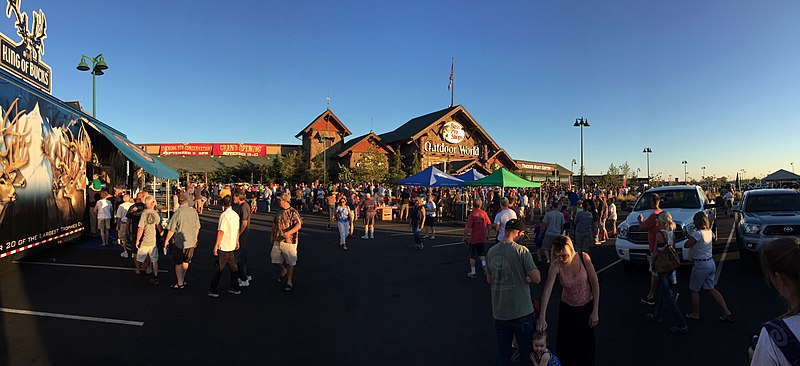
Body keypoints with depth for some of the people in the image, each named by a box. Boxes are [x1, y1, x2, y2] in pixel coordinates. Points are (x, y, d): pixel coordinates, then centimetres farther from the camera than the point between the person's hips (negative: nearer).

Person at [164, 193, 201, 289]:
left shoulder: (177, 213, -15)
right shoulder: (194, 212, -4)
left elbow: (171, 230, -12)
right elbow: (197, 228, 5)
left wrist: (166, 240, 3)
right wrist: (195, 238, 20)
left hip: (179, 242, -4)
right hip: (191, 241, 4)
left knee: (178, 263, 10)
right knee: (186, 262, 20)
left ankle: (180, 283, 16)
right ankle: (183, 280, 32)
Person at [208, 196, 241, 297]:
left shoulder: (224, 215, -17)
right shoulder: (235, 214, 6)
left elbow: (221, 231, -20)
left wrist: (215, 246, -17)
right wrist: (237, 241, 28)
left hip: (223, 247, -7)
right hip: (232, 246, 7)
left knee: (218, 269, 2)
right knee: (233, 267, 14)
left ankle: (213, 290, 10)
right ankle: (235, 288, 22)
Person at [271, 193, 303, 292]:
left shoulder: (293, 212, -13)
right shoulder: (278, 212, 9)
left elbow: (298, 225, -23)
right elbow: (275, 223, 24)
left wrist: (289, 232, -36)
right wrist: (272, 234, 23)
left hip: (289, 241, -6)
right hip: (277, 240, 7)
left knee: (290, 262, 4)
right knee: (274, 258, 10)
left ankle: (289, 282, 19)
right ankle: (283, 271, 39)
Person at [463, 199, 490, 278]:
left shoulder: (472, 214, -14)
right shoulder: (484, 213, -4)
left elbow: (467, 228, -18)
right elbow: (488, 225, 2)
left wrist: (464, 236, -6)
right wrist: (488, 234, 16)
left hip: (473, 238, -3)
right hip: (482, 238, 3)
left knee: (472, 256, 10)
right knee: (481, 254, 22)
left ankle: (473, 272, 14)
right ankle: (484, 264, -2)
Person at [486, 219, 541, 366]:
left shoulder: (491, 252, 2)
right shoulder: (521, 251, -15)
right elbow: (536, 279, -15)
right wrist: (527, 277, 4)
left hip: (499, 311, 5)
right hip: (522, 311, -5)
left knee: (502, 353, 16)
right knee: (527, 352, 12)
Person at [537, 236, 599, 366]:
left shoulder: (584, 258, -21)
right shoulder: (556, 266, -21)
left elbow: (595, 284, -12)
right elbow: (547, 290, -29)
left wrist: (595, 311, -10)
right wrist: (542, 318, -37)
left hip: (587, 306, 0)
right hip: (567, 308, 0)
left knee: (586, 345, 14)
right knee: (564, 344, 7)